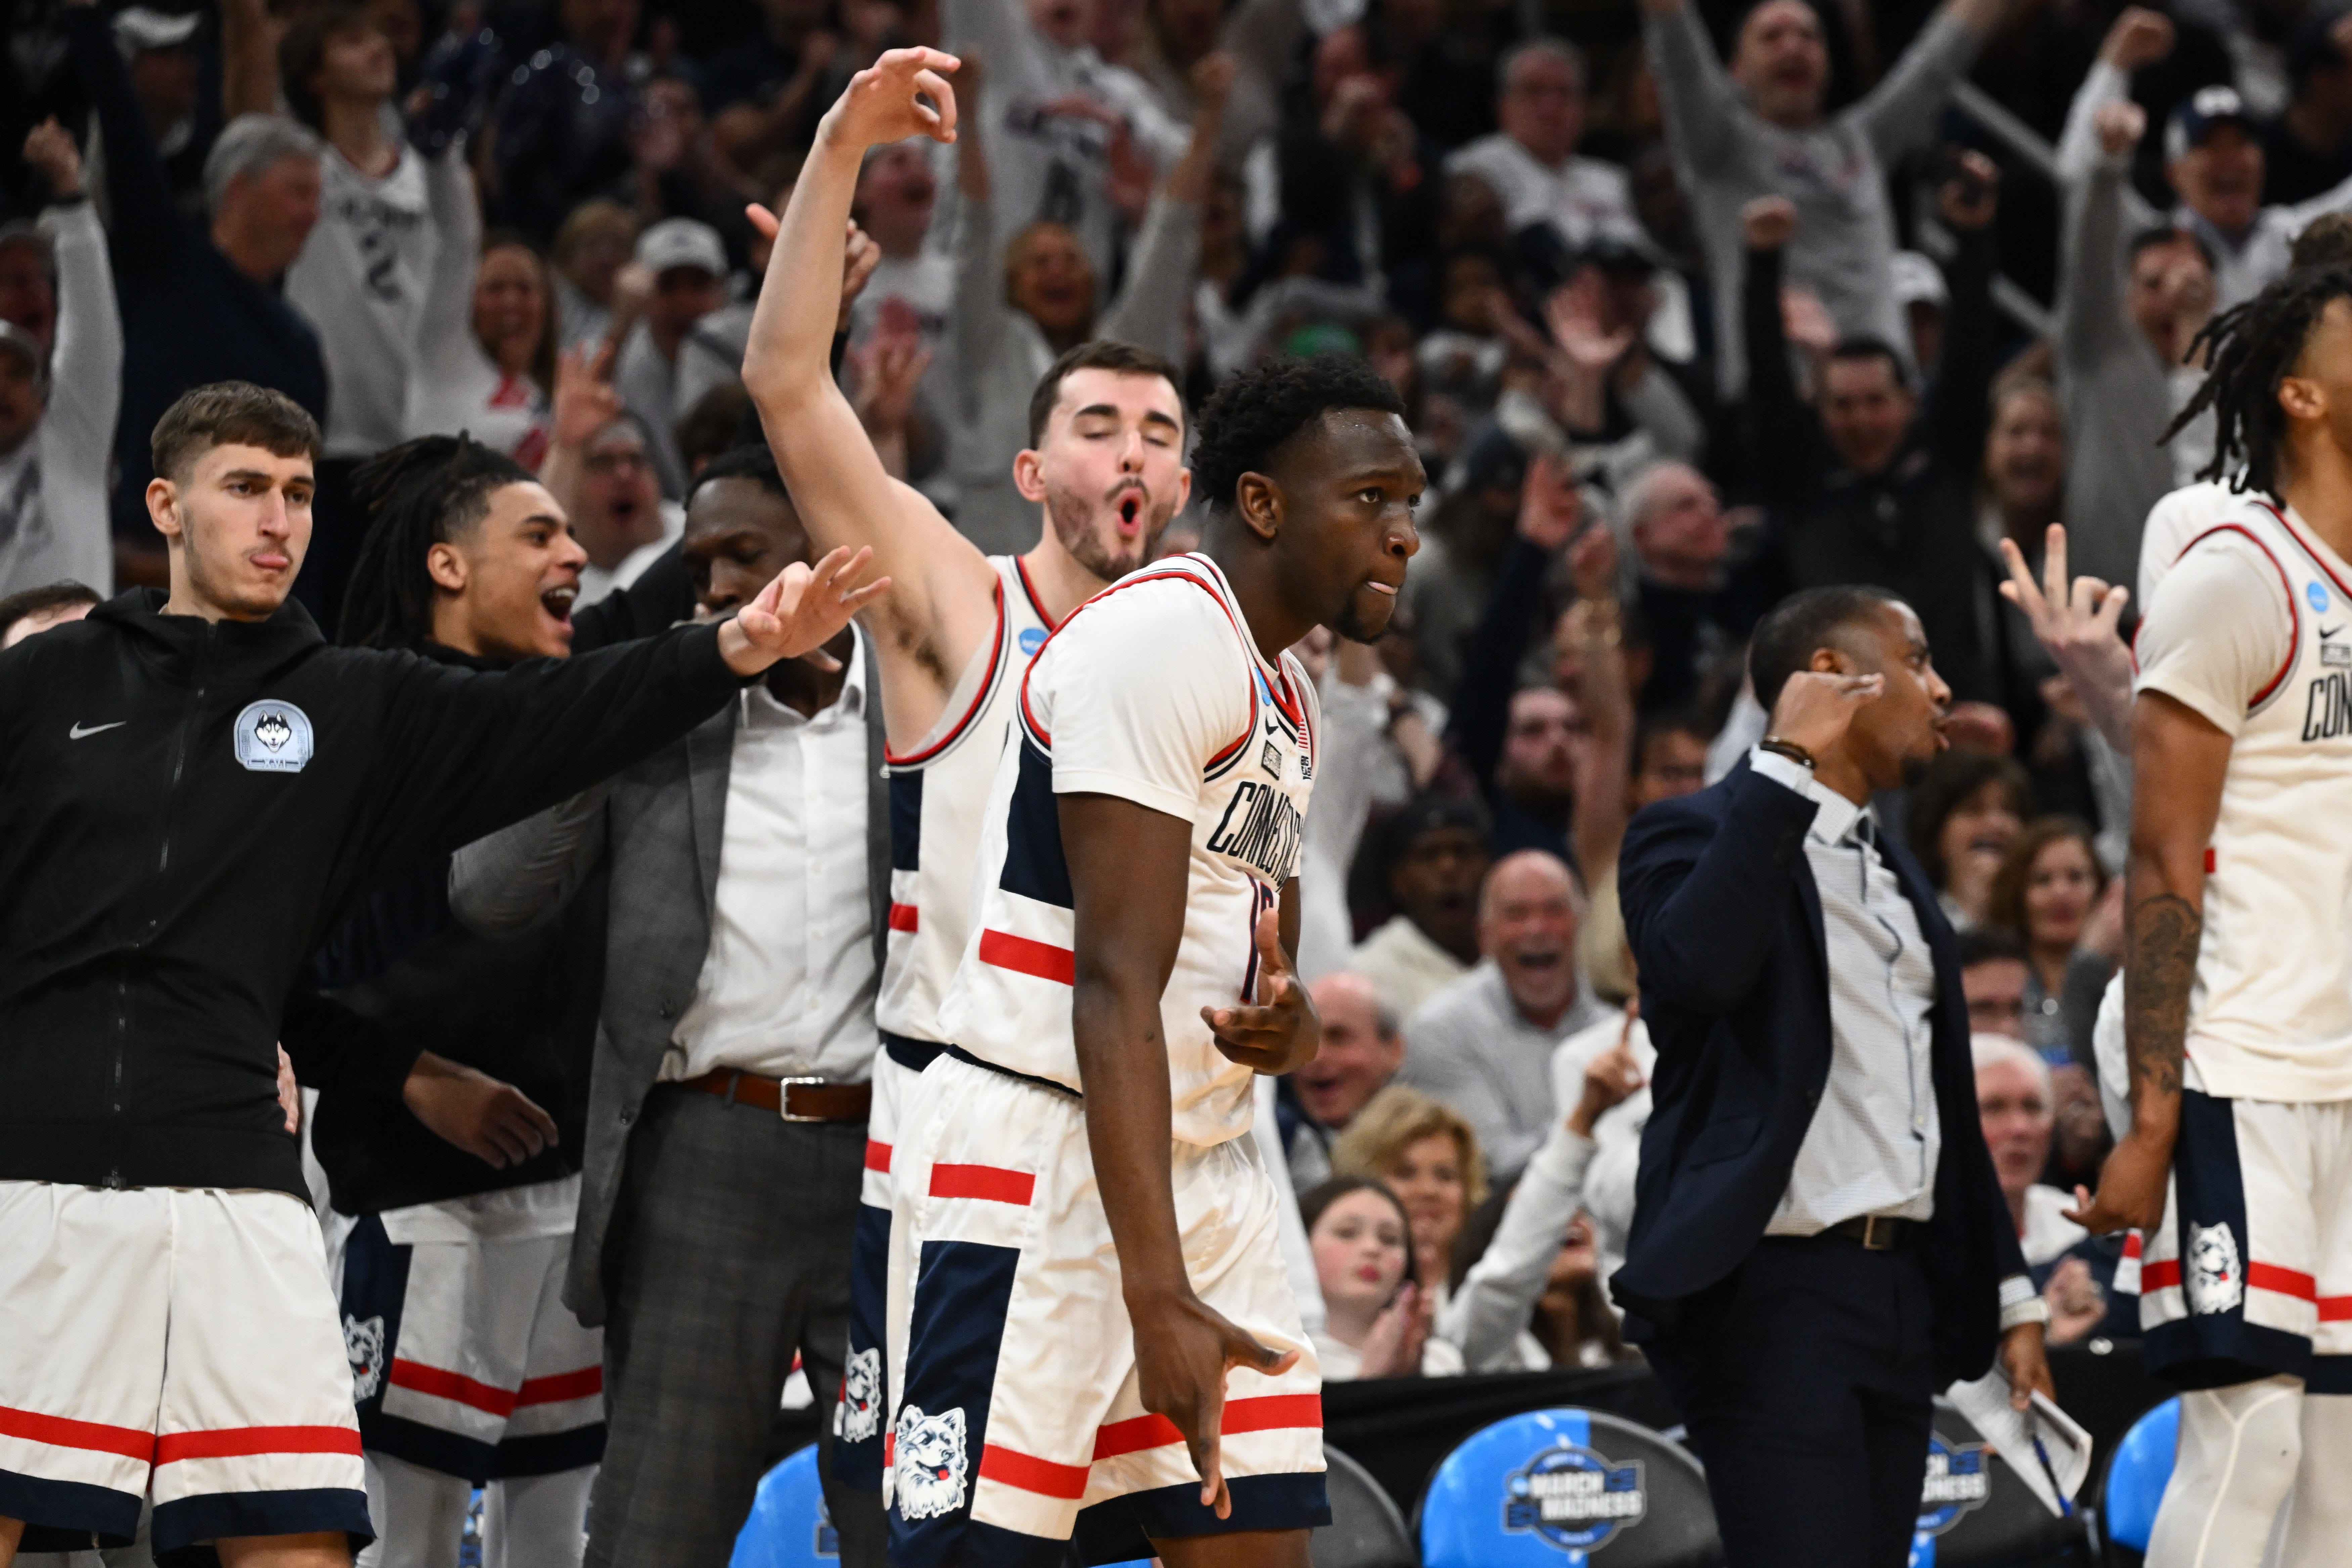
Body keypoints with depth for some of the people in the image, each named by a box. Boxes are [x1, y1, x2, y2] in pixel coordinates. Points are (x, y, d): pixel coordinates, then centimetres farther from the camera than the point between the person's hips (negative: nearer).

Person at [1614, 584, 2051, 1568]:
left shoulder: (1894, 874, 22)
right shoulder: (1699, 836, -3)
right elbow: (1698, 969, -27)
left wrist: (2009, 1292, 20)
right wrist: (1788, 766, -20)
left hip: (1901, 1291, 8)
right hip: (1773, 1292, -8)